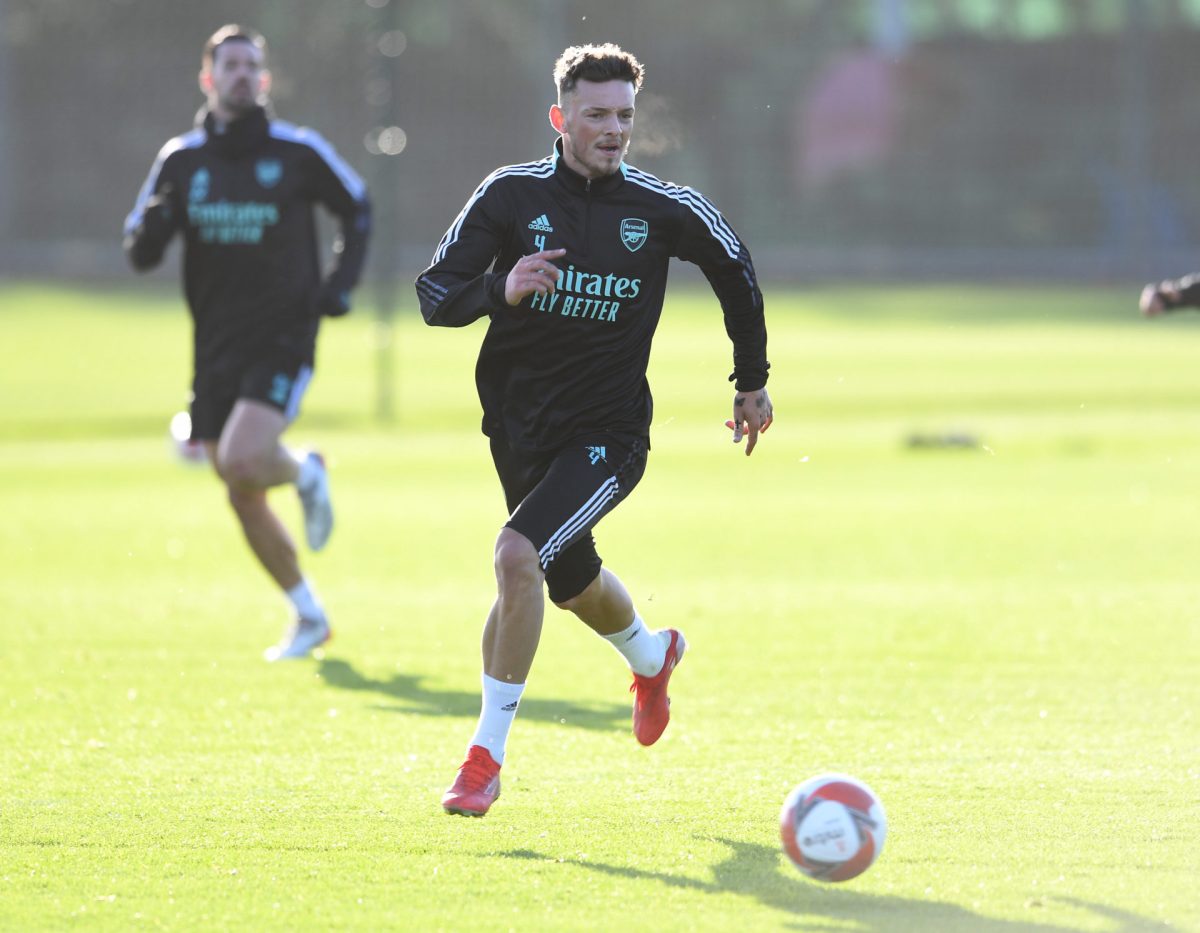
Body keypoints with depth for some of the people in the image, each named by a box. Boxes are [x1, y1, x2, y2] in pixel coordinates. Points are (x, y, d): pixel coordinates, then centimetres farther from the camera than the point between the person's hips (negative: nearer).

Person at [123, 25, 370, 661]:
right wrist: (152, 228, -18)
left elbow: (356, 211, 12)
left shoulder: (298, 152, -4)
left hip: (282, 339, -4)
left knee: (241, 462, -25)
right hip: (217, 348, 4)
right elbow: (140, 254, 5)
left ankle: (305, 472, 10)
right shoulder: (181, 160, 3)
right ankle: (309, 618, 23)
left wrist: (340, 284, -1)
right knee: (243, 500, 6)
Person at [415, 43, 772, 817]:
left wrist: (753, 379, 18)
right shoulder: (510, 195, -8)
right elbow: (435, 296, -11)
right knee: (574, 584, 21)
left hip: (608, 432, -3)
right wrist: (501, 289, -32)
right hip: (519, 426, 3)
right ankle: (653, 657, 58)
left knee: (518, 556, -25)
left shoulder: (664, 209, -8)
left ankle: (488, 754, -16)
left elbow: (736, 269, 12)